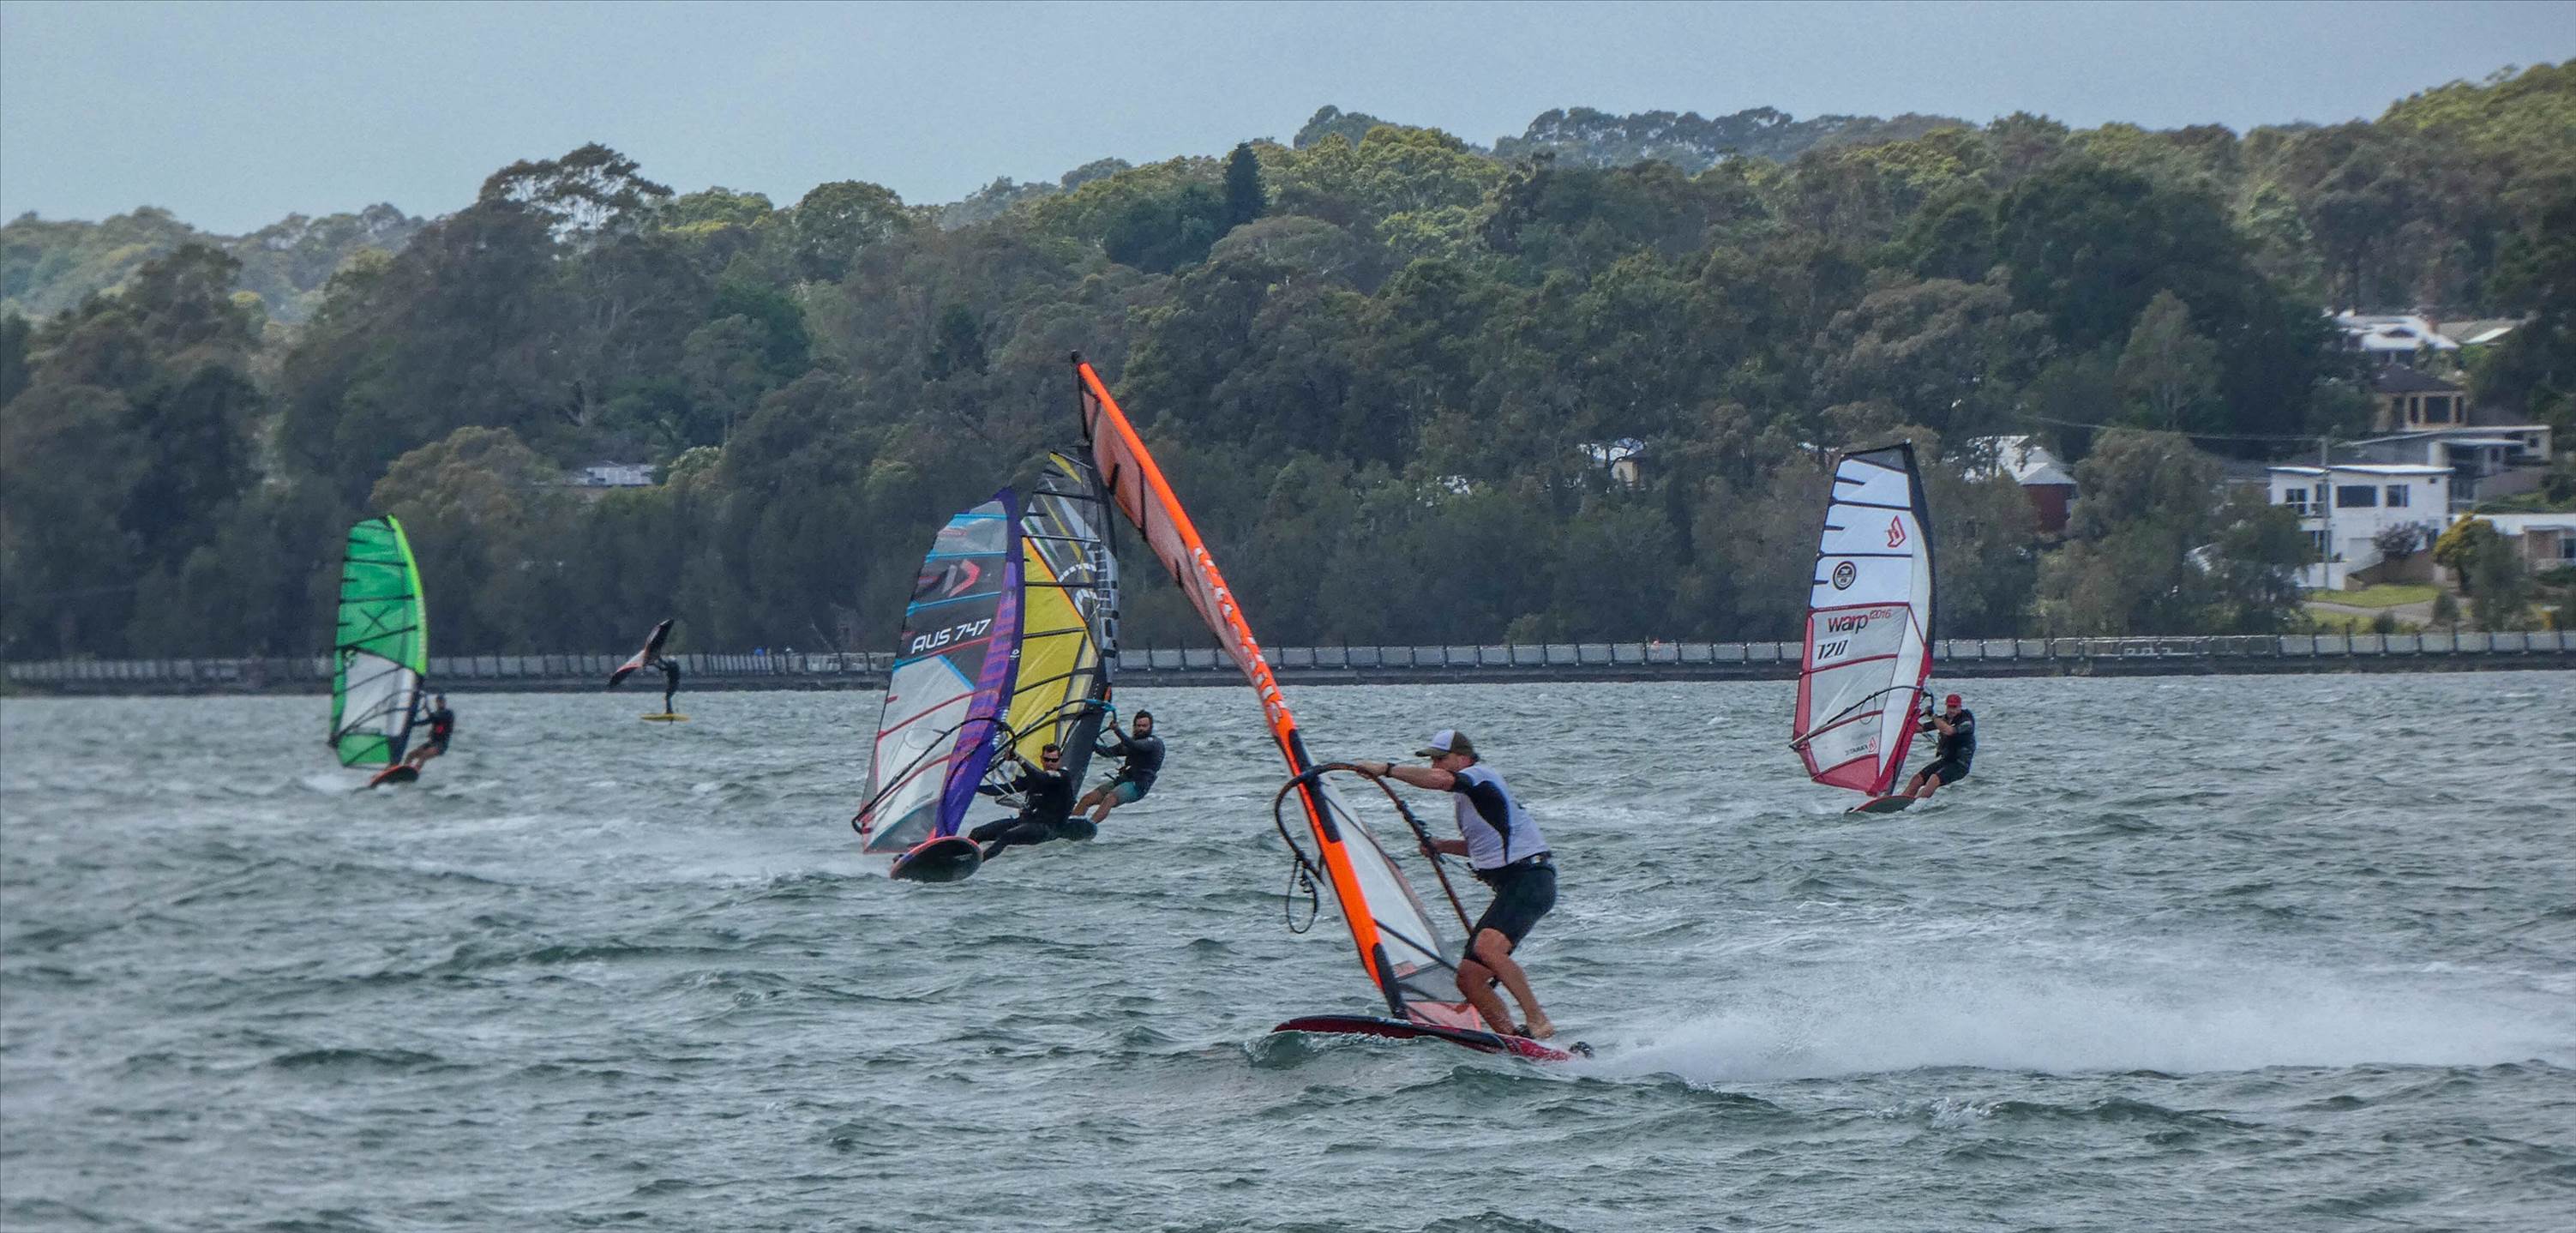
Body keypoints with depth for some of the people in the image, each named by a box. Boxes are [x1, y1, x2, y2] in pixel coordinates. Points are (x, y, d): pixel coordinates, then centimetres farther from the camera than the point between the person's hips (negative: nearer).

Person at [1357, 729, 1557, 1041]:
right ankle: (1510, 1037, -1)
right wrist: (1440, 845, 24)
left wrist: (1386, 769, -24)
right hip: (1509, 887, 10)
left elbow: (1439, 780, -28)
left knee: (1487, 947, -31)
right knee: (1468, 976, 0)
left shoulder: (1479, 776, -6)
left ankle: (1538, 1022, -29)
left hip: (1530, 879, -10)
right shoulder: (1468, 794, 23)